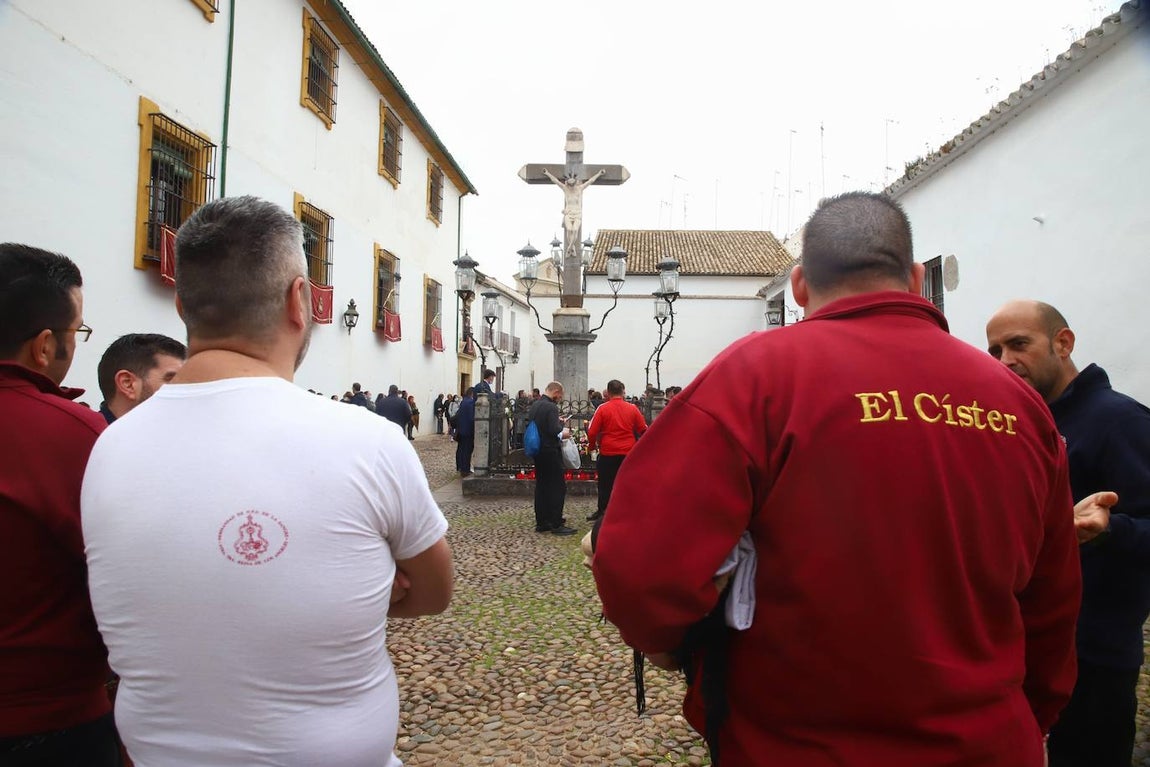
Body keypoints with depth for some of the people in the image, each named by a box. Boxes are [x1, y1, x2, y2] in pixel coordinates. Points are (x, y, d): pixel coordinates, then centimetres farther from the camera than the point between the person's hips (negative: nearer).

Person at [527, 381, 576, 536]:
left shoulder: (534, 406, 9)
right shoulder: (551, 407, -18)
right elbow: (554, 430, -26)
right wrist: (563, 433, -5)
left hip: (538, 452, 9)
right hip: (550, 452, -9)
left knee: (541, 487, 12)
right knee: (558, 487, -2)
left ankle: (541, 523, 16)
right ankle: (556, 524, -2)